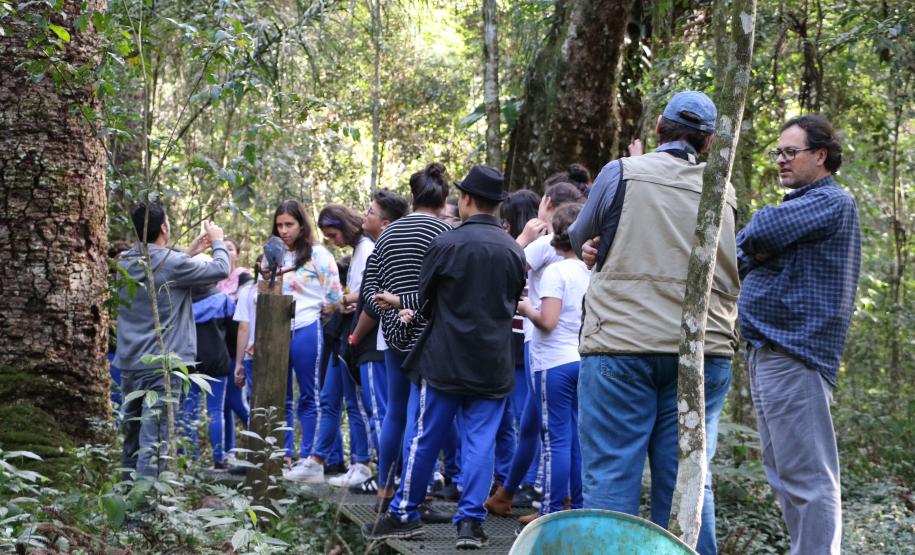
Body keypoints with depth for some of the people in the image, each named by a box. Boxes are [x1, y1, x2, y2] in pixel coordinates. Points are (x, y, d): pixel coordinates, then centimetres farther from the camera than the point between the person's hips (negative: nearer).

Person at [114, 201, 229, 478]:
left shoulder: (125, 262, 7)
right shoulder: (172, 264, -14)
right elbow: (221, 269, -4)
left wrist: (190, 253, 25)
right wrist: (218, 241, 14)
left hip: (128, 362, 7)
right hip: (161, 365, -7)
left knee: (131, 436, 15)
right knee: (154, 440, -7)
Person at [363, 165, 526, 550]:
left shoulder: (446, 244, -11)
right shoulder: (514, 251, 2)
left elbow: (425, 302, -1)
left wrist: (415, 315, 21)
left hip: (444, 360, -3)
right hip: (493, 365, 3)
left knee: (423, 438, 6)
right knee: (480, 441, 5)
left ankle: (404, 515, 15)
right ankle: (471, 521, 3)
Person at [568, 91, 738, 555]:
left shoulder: (622, 173, 0)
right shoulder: (724, 193, 8)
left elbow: (581, 240, 15)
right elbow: (735, 276, 17)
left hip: (622, 345, -3)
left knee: (610, 477, 0)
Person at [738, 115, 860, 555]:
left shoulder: (831, 201, -8)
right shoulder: (799, 206, 23)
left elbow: (759, 234, -22)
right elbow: (744, 264, 19)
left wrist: (747, 244, 0)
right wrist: (755, 254, -3)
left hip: (794, 352, -10)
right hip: (766, 349, 10)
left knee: (806, 476, -11)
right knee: (783, 474, 12)